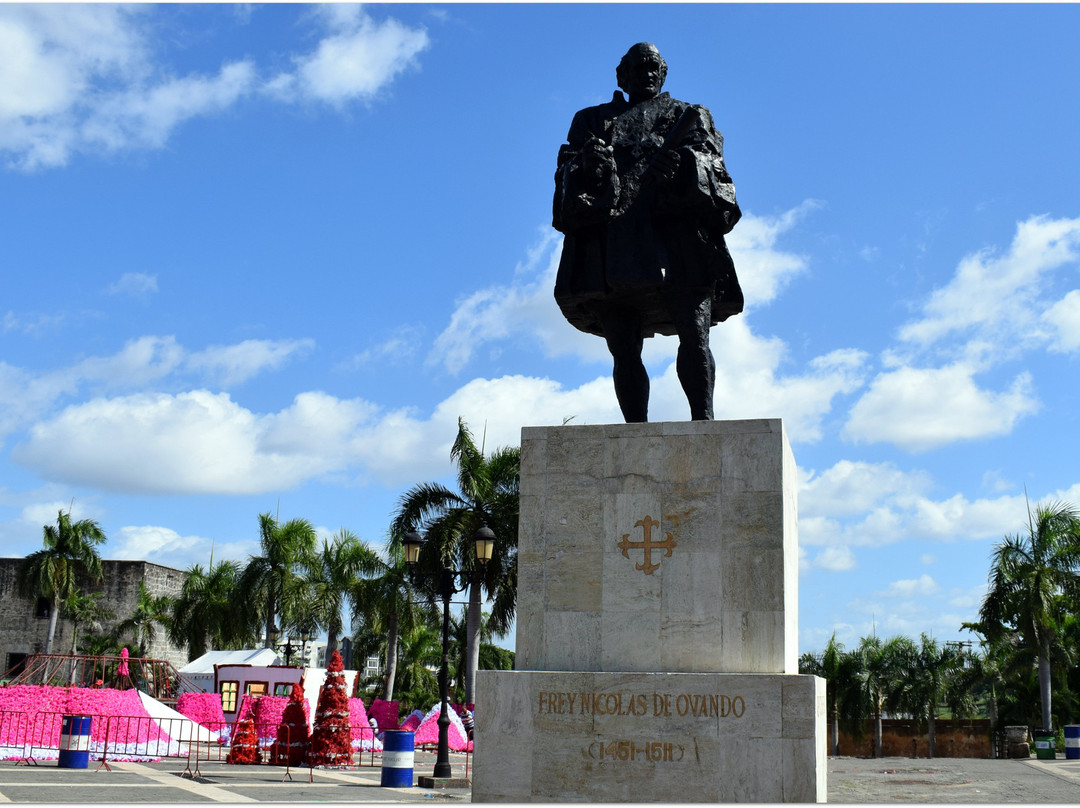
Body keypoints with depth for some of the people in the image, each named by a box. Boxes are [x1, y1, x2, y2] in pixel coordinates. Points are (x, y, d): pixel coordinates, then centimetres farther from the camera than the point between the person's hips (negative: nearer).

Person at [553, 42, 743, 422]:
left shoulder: (690, 117, 25)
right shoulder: (593, 120, 28)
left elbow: (713, 166, 8)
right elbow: (568, 170, 13)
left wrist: (685, 164, -16)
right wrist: (588, 167, -12)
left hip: (677, 239, -1)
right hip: (613, 245, 1)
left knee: (694, 336, -15)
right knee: (624, 351, -6)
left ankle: (704, 421, -17)